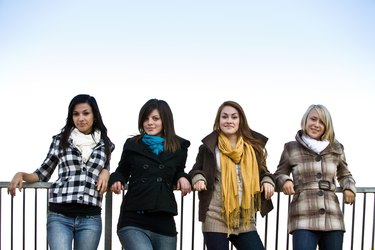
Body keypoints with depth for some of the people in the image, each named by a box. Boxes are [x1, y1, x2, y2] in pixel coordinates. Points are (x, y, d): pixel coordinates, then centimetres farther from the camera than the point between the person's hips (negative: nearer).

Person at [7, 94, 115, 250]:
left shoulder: (105, 144, 10)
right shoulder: (60, 140, 6)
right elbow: (43, 173, 13)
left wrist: (105, 172, 1)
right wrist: (21, 175, -5)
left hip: (90, 218, 2)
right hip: (59, 216, -1)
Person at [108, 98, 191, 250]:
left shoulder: (178, 147, 8)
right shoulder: (132, 145, 4)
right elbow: (122, 172, 17)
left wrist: (183, 178, 0)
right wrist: (116, 180, -5)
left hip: (164, 223, 3)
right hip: (133, 222, -2)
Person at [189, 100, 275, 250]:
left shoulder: (253, 147, 7)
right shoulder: (209, 147, 0)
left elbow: (262, 171, 21)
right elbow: (196, 170, 13)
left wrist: (267, 181, -1)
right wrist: (198, 179, -9)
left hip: (245, 221, 3)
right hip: (215, 219, -2)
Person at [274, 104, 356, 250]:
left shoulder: (336, 148, 13)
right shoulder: (291, 148, 6)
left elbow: (344, 174, 27)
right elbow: (279, 174, 15)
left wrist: (349, 188, 7)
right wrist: (285, 181, -8)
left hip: (333, 219, 3)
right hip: (303, 219, -3)